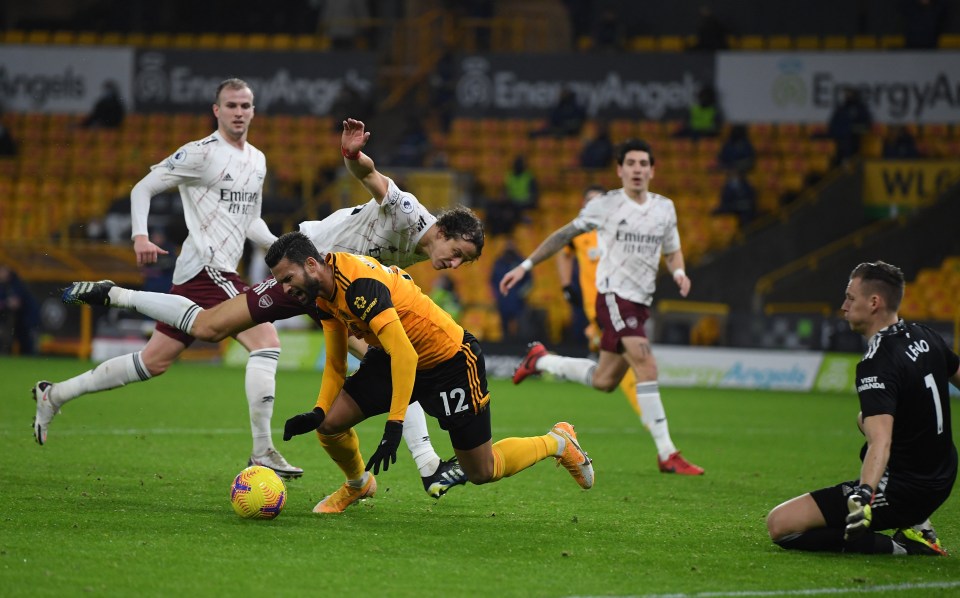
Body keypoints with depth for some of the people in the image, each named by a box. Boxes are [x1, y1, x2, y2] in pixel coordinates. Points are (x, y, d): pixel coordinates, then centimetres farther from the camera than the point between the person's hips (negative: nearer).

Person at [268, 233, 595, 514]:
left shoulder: (359, 285, -33)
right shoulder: (324, 293, -4)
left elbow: (405, 355, -38)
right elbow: (335, 365, 5)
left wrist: (394, 425, -41)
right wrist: (318, 413, -11)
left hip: (451, 360, -8)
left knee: (482, 472, 1)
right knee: (330, 424, -7)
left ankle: (558, 442, 27)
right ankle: (358, 484, 24)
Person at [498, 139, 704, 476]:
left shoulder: (664, 208, 10)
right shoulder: (606, 206, -4)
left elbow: (672, 252, 21)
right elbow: (564, 235, 6)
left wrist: (678, 272, -2)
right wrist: (525, 266, 5)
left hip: (639, 303, 7)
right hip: (613, 296, -7)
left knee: (604, 381, 13)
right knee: (646, 365, -21)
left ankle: (540, 360, 36)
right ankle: (667, 455, -21)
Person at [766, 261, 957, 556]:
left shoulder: (878, 365, -22)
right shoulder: (925, 337, 3)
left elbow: (880, 440, -37)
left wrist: (864, 495, -51)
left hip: (900, 492, -9)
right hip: (941, 483, 9)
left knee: (779, 524, -13)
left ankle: (892, 547, -12)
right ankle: (915, 525, 23)